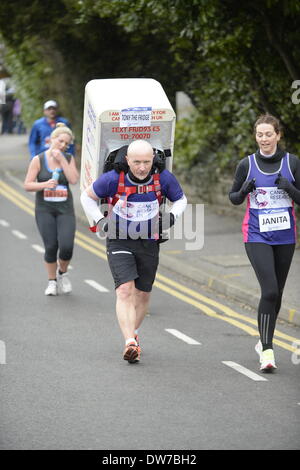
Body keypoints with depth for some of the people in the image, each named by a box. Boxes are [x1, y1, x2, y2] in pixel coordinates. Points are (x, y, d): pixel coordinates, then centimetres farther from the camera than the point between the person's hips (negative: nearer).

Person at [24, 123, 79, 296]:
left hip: (65, 210, 1)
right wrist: (45, 184, -19)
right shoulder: (38, 160, -1)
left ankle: (63, 273, 18)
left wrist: (62, 160, -11)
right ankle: (52, 281, 16)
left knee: (67, 246, -12)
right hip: (45, 210, -1)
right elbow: (28, 185, -3)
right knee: (51, 247, -4)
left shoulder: (69, 158, 5)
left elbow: (74, 180, -10)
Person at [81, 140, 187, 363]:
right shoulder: (114, 179, -17)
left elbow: (181, 199, 9)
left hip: (149, 244, 3)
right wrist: (100, 221, -8)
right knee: (125, 290, -19)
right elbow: (87, 196, 2)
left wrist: (172, 215, -10)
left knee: (142, 294, 13)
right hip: (120, 242, -3)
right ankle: (130, 343, -25)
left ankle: (133, 334, 37)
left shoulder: (163, 178, -12)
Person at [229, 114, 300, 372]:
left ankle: (264, 340, 33)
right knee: (270, 291, -17)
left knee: (277, 293, 12)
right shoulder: (247, 164, -1)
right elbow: (234, 198, 9)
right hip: (257, 237, -2)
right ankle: (267, 351, -14)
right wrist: (244, 190, -13)